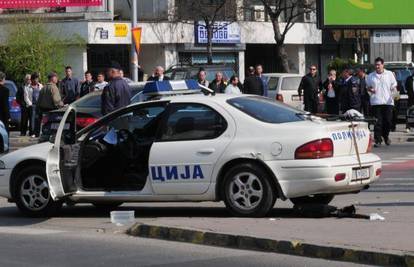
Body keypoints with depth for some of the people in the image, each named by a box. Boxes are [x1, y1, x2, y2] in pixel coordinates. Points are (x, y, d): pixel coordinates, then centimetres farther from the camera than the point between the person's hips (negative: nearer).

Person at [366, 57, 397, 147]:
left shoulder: (389, 74, 8)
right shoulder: (371, 76, 10)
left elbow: (394, 87, 10)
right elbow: (368, 87, 17)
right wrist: (370, 90, -7)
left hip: (388, 102, 0)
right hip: (376, 102, 0)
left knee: (388, 121, 3)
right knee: (378, 122, -6)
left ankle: (386, 137, 25)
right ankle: (378, 140, -5)